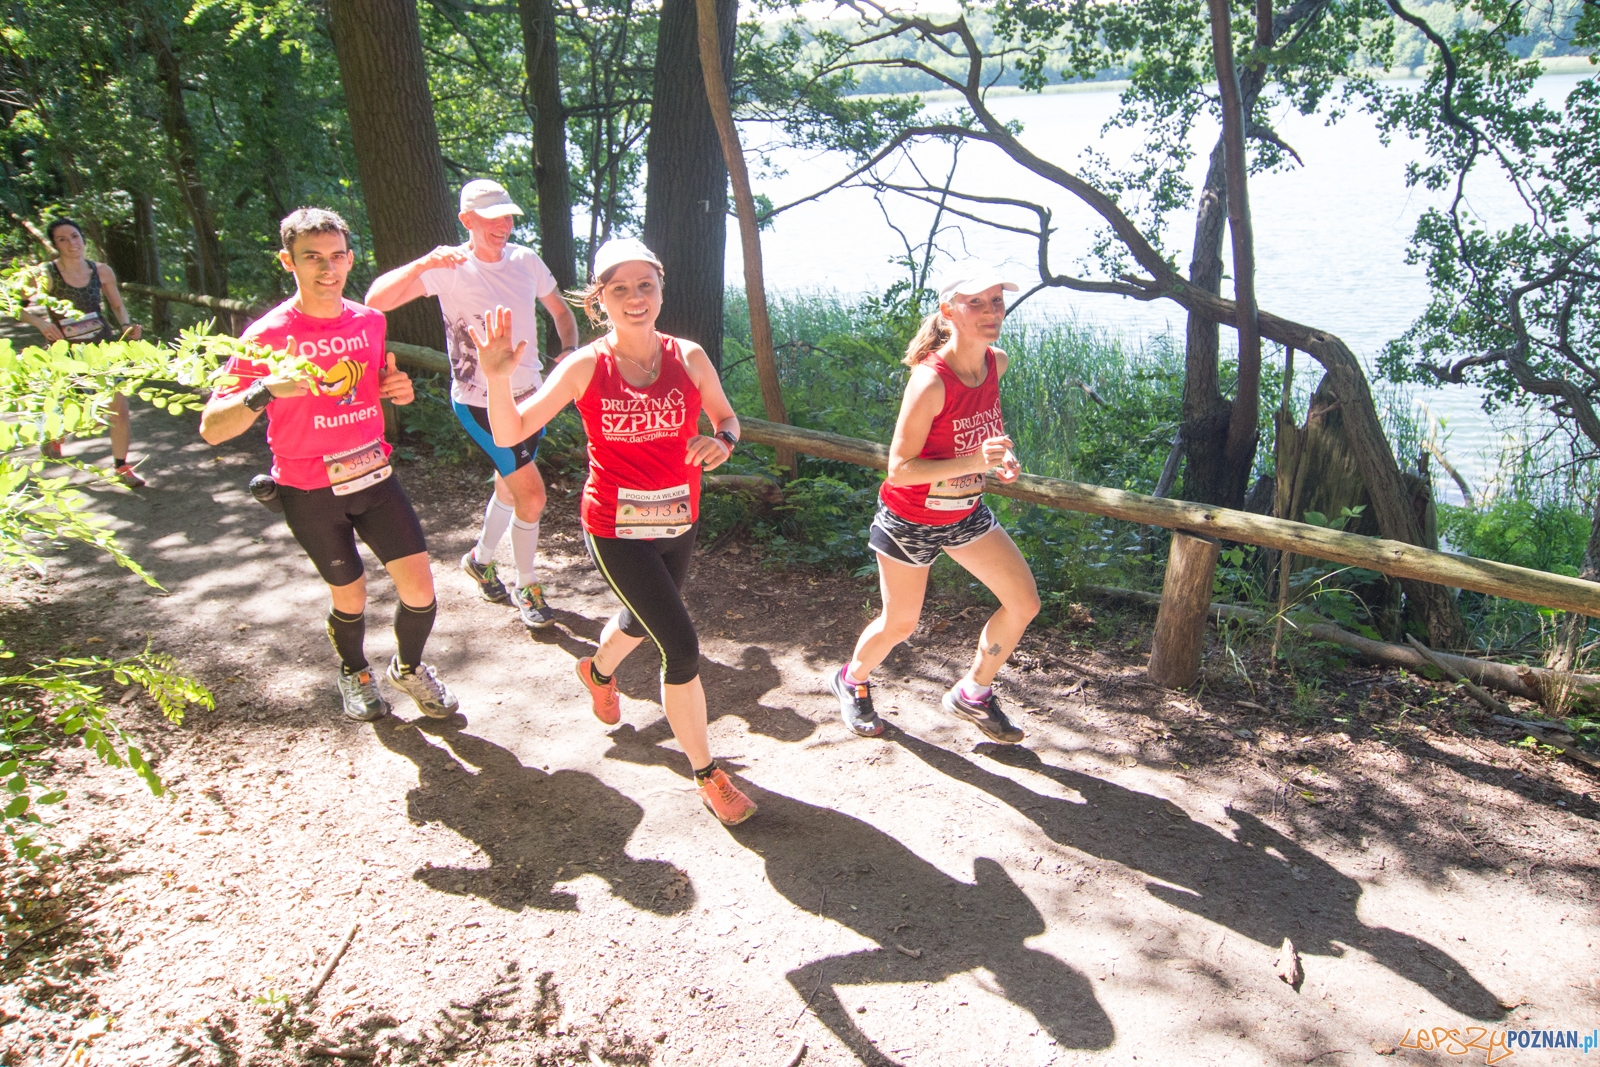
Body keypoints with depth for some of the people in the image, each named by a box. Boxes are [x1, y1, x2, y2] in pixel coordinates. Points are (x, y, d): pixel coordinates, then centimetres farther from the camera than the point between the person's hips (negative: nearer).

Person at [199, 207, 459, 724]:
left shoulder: (370, 321, 0)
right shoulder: (268, 336, -14)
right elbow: (211, 428, -18)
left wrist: (397, 388, -3)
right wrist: (265, 391, -36)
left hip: (374, 474, 3)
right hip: (311, 492, -3)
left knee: (420, 588, -2)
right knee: (350, 595, 10)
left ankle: (409, 669, 29)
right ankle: (354, 673, 42)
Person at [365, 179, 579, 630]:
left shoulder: (526, 260, 0)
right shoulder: (449, 267, -15)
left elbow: (561, 310, 15)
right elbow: (375, 300, -24)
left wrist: (569, 351, -5)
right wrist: (423, 264, -39)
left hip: (528, 394, 6)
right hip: (479, 402, -6)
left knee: (511, 488, 21)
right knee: (532, 494, -10)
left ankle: (481, 558, 47)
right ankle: (527, 587, 12)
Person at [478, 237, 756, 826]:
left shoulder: (688, 357, -6)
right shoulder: (585, 366, -12)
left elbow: (726, 417, 8)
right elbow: (511, 432, -12)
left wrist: (721, 442, -15)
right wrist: (497, 377, -30)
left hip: (678, 521, 5)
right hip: (615, 527, -5)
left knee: (646, 618, 28)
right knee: (682, 645, -10)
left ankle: (598, 669, 65)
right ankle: (706, 774, 9)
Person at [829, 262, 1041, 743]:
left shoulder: (996, 362, -6)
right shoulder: (930, 381, -29)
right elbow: (899, 468, -27)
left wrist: (1002, 457, -5)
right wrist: (973, 462, -36)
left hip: (967, 513, 7)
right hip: (911, 518, -6)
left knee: (1024, 602, 4)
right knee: (900, 623, 9)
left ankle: (972, 694, 25)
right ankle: (852, 682, 41)